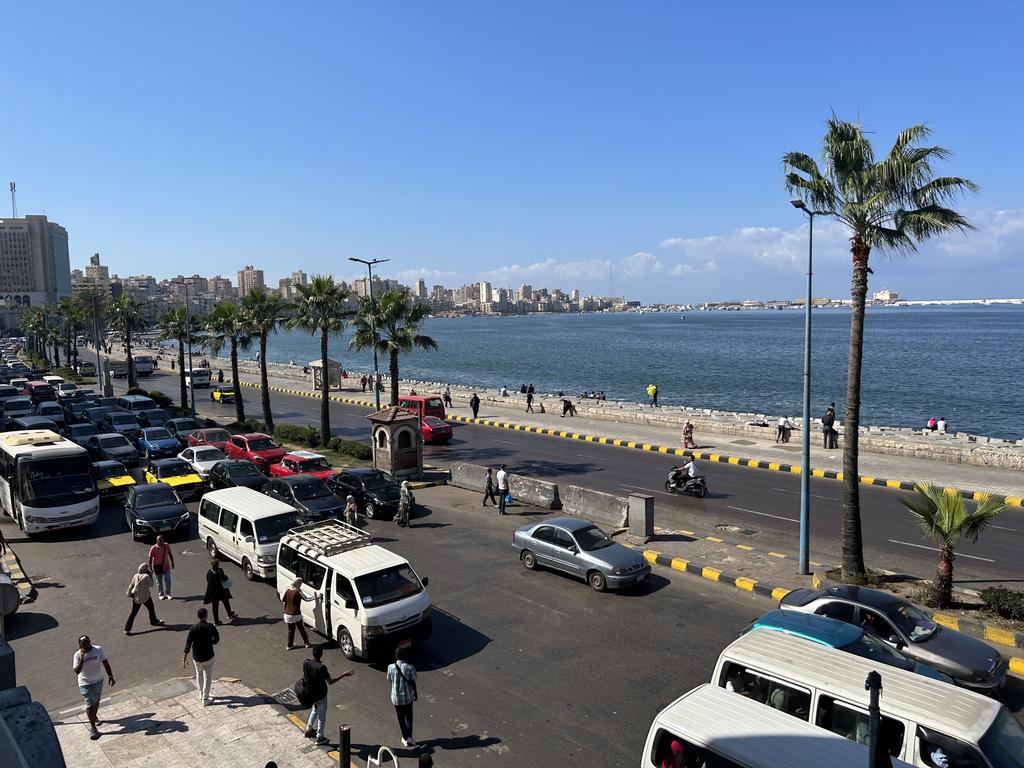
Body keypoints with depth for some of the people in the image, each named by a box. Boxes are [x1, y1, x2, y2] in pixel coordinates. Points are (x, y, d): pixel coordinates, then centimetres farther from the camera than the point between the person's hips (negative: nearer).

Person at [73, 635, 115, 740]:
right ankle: (93, 727, 10)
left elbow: (105, 663, -7)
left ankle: (94, 716, 50)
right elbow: (77, 671, -25)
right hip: (86, 684, -3)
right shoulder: (77, 655, -18)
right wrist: (82, 659, -35)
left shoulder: (98, 649, -14)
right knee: (89, 705, -2)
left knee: (96, 701, 22)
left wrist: (110, 676, -13)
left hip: (98, 681, 3)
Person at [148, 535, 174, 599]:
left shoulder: (167, 546, -7)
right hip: (157, 567, -2)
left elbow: (170, 554, 7)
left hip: (166, 566, 2)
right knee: (159, 581, 11)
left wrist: (172, 563, 8)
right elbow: (150, 558, -11)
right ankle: (160, 594, 27)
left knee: (167, 580, 4)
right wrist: (150, 568, -12)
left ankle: (168, 594, 19)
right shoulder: (153, 548, -16)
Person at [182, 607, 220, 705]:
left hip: (196, 657, 2)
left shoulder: (193, 628, -11)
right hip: (208, 657, -2)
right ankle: (205, 699, 15)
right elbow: (217, 639, 2)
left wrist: (184, 658, -8)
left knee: (199, 675, 24)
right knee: (207, 678, 11)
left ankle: (201, 695, 37)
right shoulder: (211, 627, -13)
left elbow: (188, 644, -13)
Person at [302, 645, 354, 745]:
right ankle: (319, 738, 29)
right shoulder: (321, 667, -33)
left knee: (315, 710, 32)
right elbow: (330, 682, -24)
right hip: (320, 695, -6)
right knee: (321, 716, 15)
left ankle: (308, 730, 46)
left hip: (310, 693, 6)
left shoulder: (306, 663, -14)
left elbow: (304, 676, 3)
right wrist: (343, 675, -18)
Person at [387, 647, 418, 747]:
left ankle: (405, 739, 26)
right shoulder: (409, 668, -20)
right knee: (409, 717, 20)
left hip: (396, 697, 1)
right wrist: (416, 694, 6)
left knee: (401, 718, 18)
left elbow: (389, 681, -2)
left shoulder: (391, 667, -17)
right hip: (408, 696, -1)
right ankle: (409, 737, 13)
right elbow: (413, 683, -10)